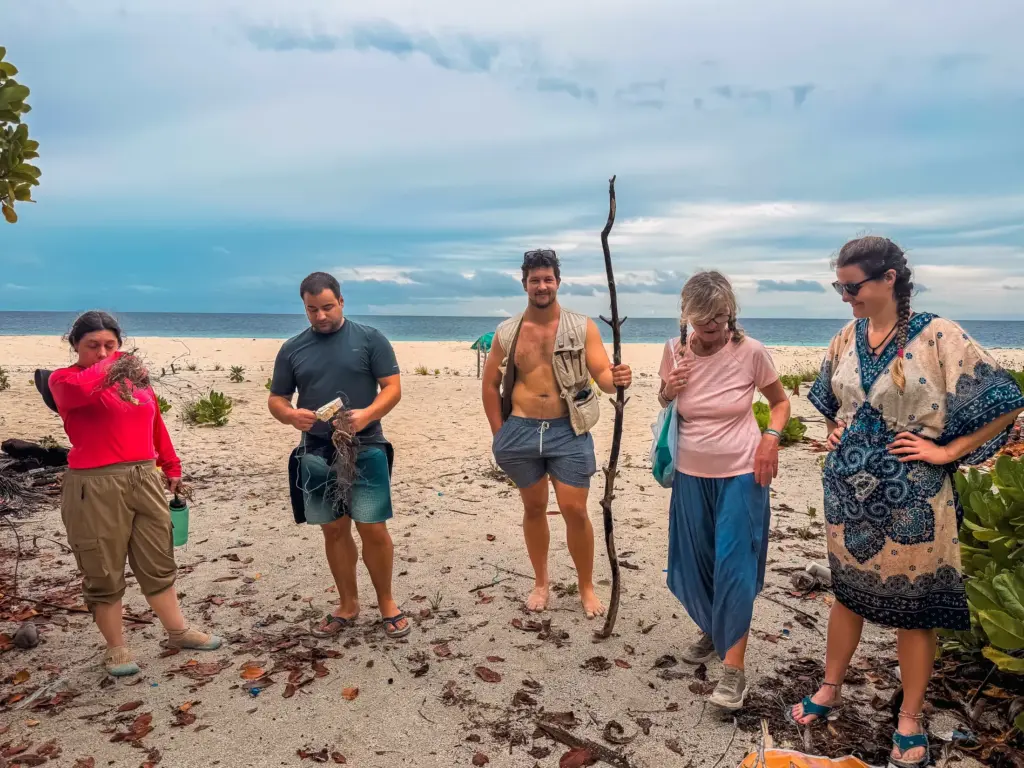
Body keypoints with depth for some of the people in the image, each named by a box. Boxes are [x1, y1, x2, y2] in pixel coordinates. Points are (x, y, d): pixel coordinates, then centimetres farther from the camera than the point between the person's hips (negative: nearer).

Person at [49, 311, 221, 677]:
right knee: (104, 574, 6)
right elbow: (84, 388, -29)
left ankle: (178, 632, 30)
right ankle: (116, 649, 22)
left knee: (158, 564, 16)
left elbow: (156, 426, 18)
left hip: (146, 480, 5)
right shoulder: (64, 379, -4)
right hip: (95, 487, -5)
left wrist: (171, 468, 19)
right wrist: (112, 363, -13)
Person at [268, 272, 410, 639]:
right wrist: (291, 415, -14)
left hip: (365, 450, -3)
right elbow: (275, 399, 10)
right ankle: (347, 605, 26)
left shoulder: (370, 339, -1)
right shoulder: (292, 348, 8)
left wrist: (367, 415, -23)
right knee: (334, 530, 10)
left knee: (373, 529, -3)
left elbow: (393, 388, -4)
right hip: (316, 455, 3)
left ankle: (387, 604, 17)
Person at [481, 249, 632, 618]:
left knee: (575, 510, -1)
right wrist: (499, 433, 4)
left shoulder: (583, 327, -3)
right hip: (521, 430, 2)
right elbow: (490, 384, 9)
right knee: (534, 507, 14)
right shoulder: (507, 332, 3)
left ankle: (586, 586, 20)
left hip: (569, 431, -2)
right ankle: (541, 581, 32)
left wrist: (616, 378, -33)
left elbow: (602, 374, -9)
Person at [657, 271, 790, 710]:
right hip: (691, 474, 3)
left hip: (741, 474, -3)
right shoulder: (675, 351, -5)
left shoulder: (750, 352, -12)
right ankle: (710, 632, 37)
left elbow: (780, 402, 4)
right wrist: (668, 391, -12)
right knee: (693, 562, 12)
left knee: (734, 566, -5)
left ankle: (734, 669, 3)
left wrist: (771, 438, -14)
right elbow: (664, 406, 11)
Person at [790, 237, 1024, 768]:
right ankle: (830, 689, 37)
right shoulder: (847, 339, 4)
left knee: (912, 607, 10)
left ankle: (910, 720, 28)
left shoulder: (937, 336, -13)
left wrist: (946, 451, -14)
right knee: (848, 594, 19)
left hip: (910, 502, -4)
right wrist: (833, 430, 5)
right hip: (848, 494, 5)